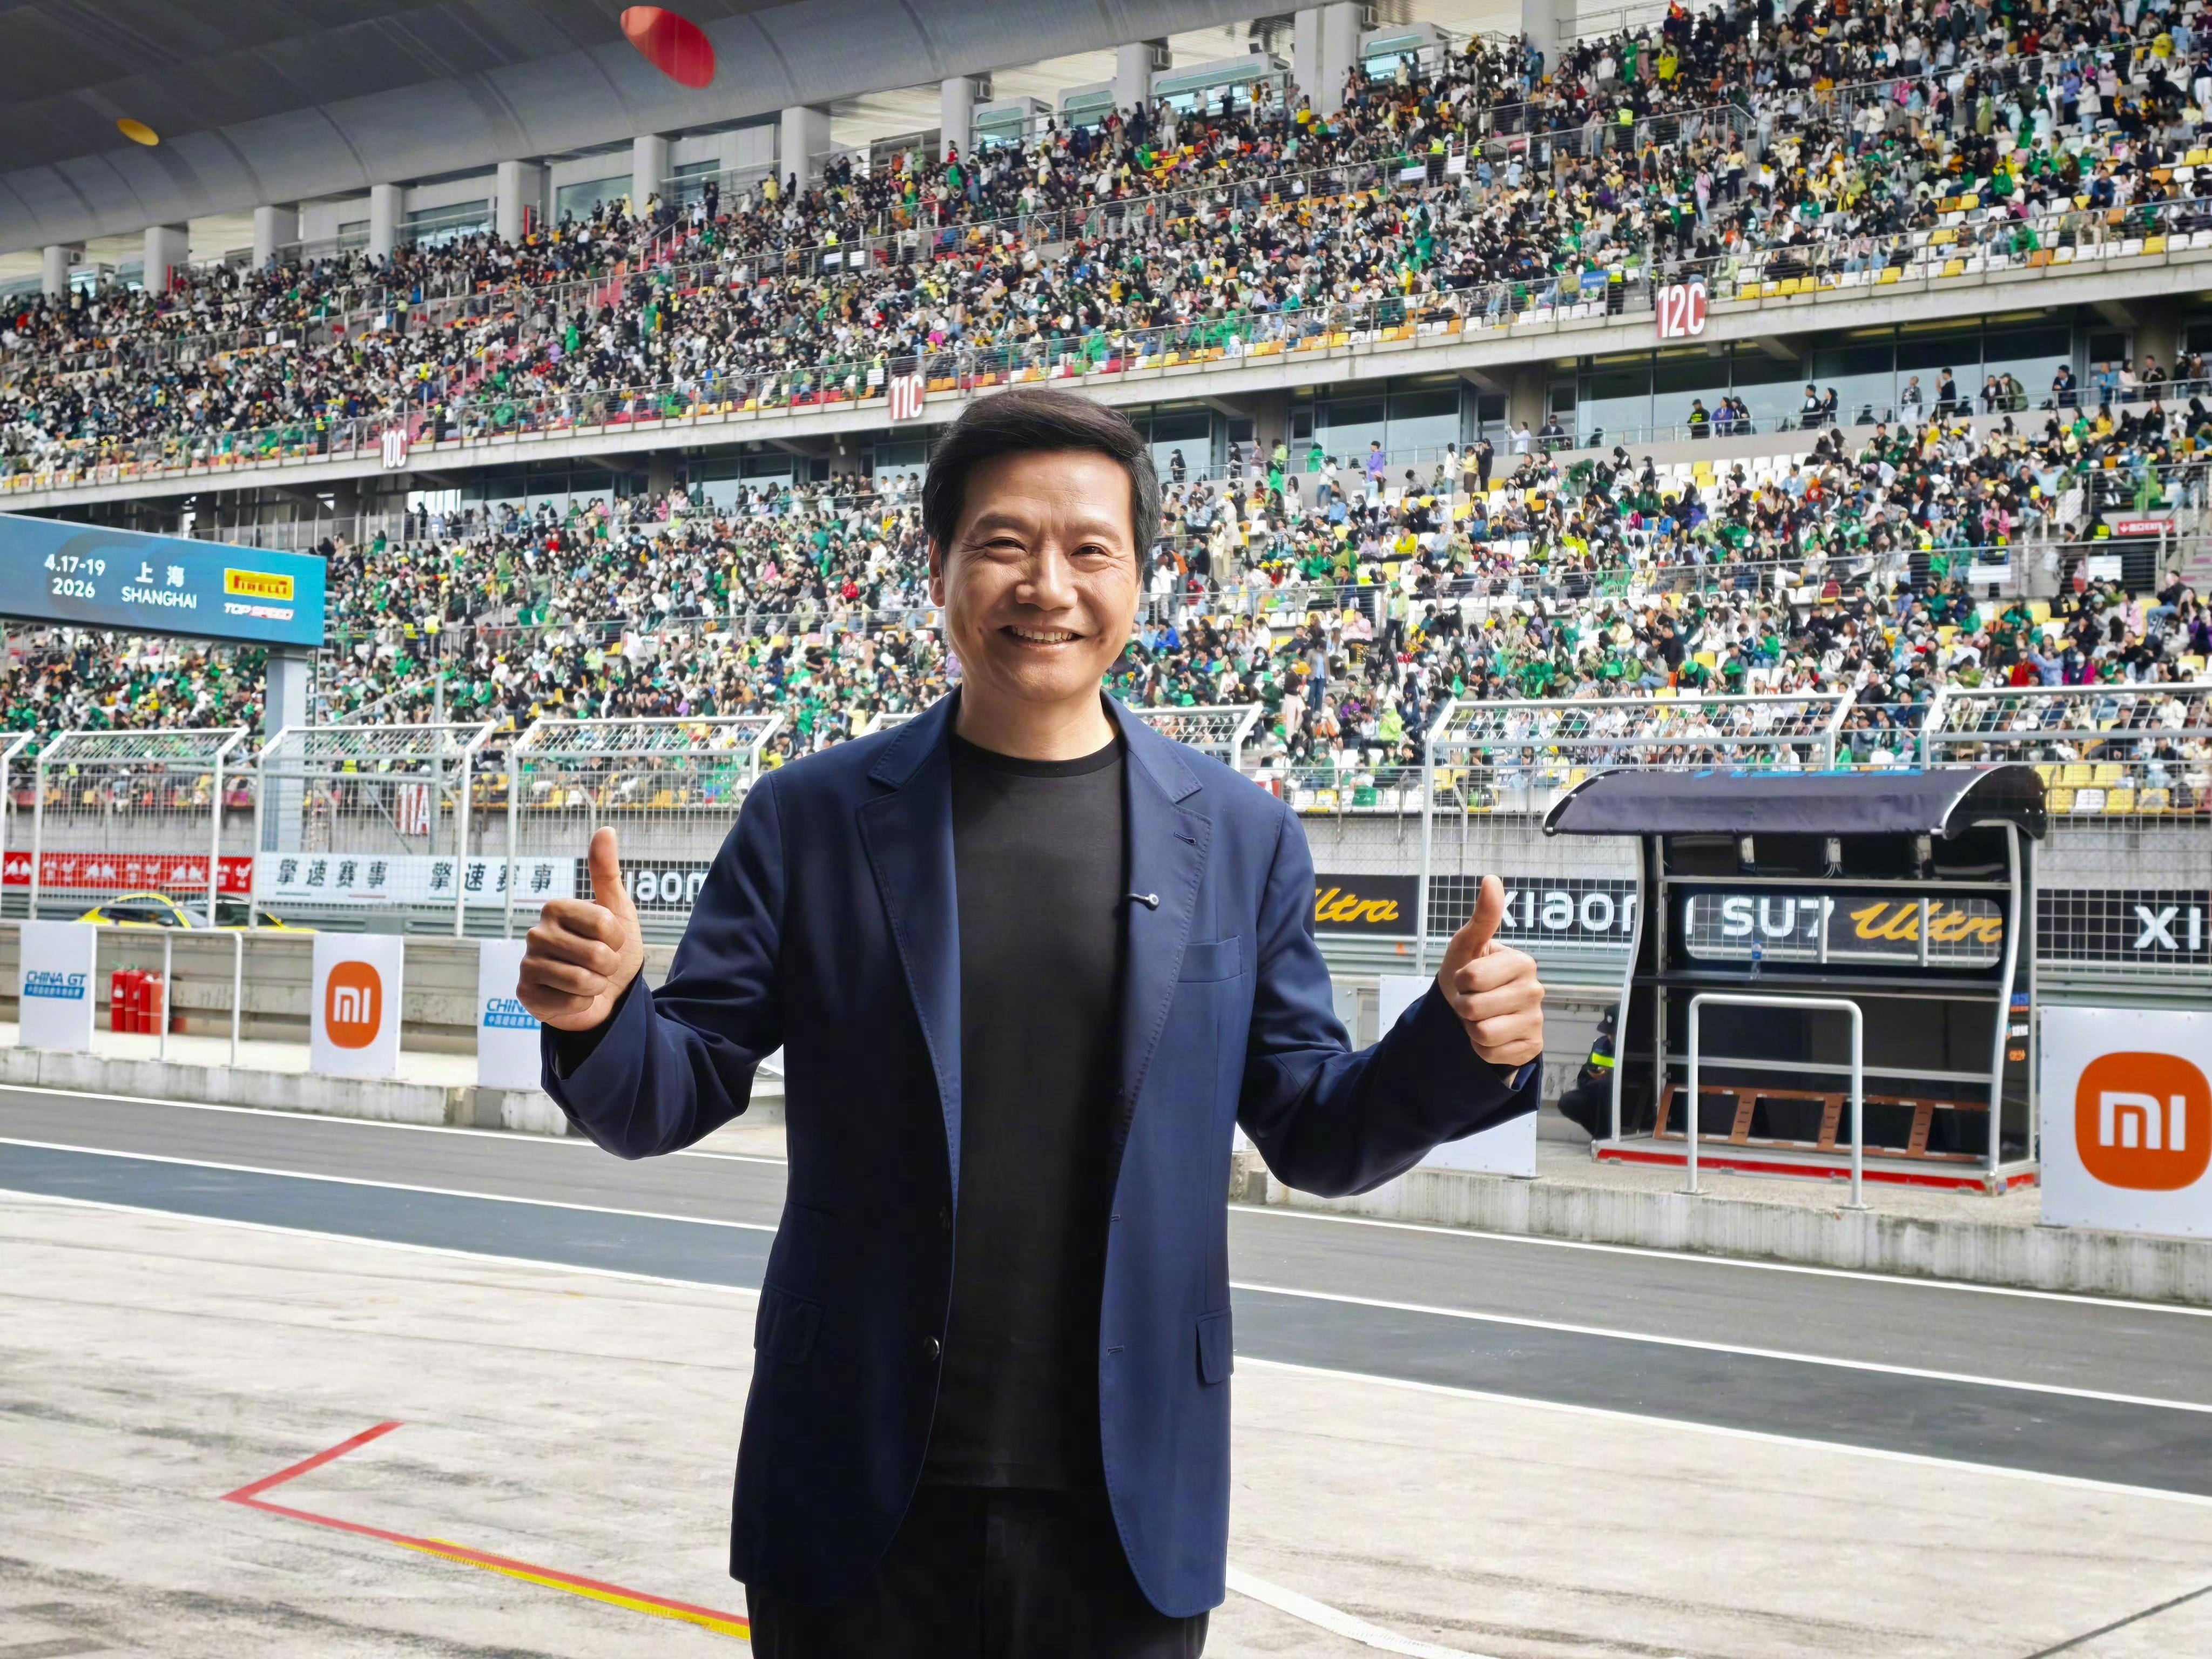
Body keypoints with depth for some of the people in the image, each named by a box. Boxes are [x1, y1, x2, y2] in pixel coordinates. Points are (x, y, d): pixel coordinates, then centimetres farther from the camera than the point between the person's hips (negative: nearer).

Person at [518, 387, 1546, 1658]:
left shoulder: (1240, 836, 3)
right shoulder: (811, 820, 0)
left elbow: (1312, 1134, 6)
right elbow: (670, 1100, 1)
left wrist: (1462, 1046, -13)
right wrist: (597, 1019, -21)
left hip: (1128, 1514, 1)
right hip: (858, 1505, -1)